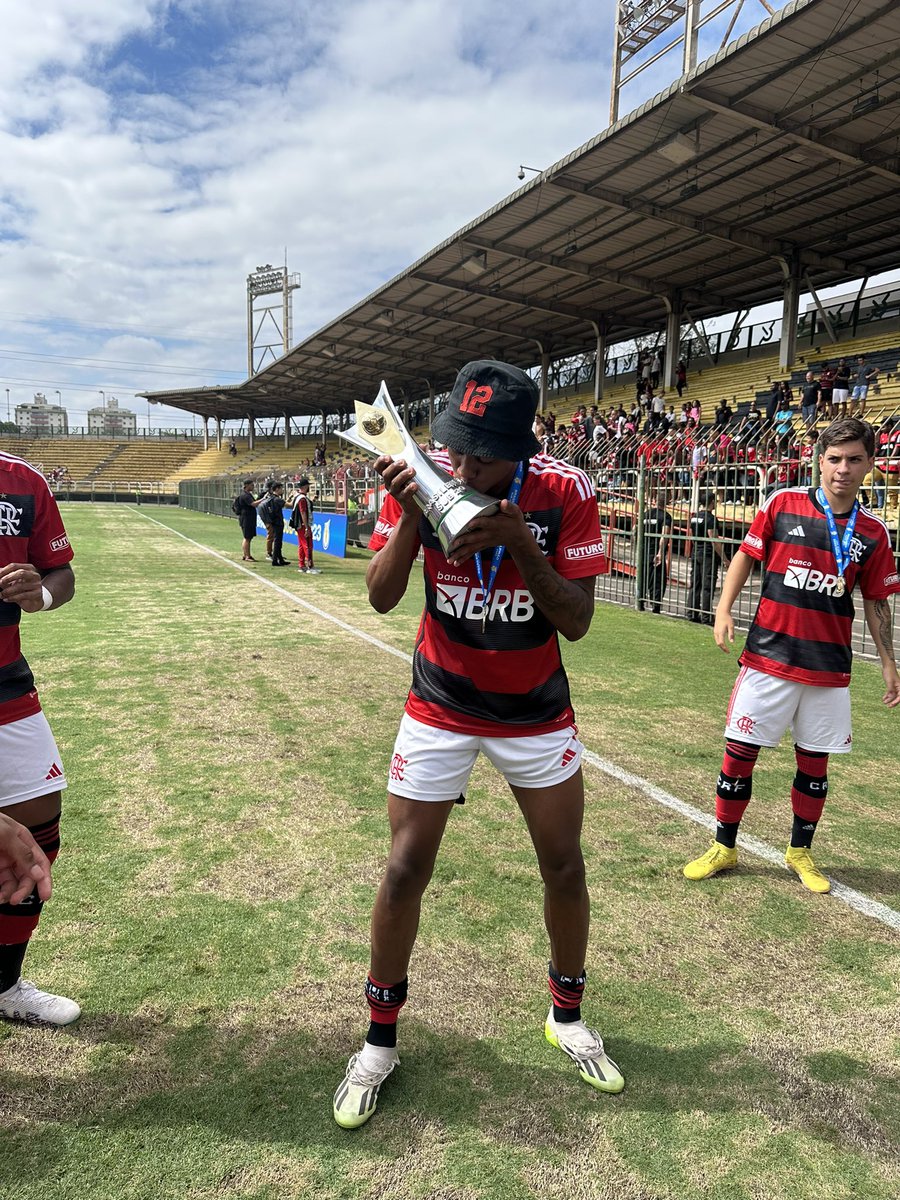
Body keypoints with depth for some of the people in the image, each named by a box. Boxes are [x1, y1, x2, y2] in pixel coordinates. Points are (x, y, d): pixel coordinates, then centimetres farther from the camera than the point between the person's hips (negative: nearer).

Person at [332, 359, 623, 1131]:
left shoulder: (564, 491, -17)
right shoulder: (425, 477, -14)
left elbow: (577, 623, -17)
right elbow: (381, 598, -16)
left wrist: (522, 544, -31)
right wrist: (411, 515, -31)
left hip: (536, 711, 1)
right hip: (441, 709, 0)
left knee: (565, 868, 9)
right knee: (406, 871, 1)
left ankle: (567, 1017, 37)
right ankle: (380, 1041, 25)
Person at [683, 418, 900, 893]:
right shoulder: (783, 504, -2)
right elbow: (745, 556, 4)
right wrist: (724, 610, -8)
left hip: (829, 670, 2)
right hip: (768, 657, -2)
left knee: (814, 762, 11)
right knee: (739, 751, 2)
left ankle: (800, 852, 31)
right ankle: (724, 848, 20)